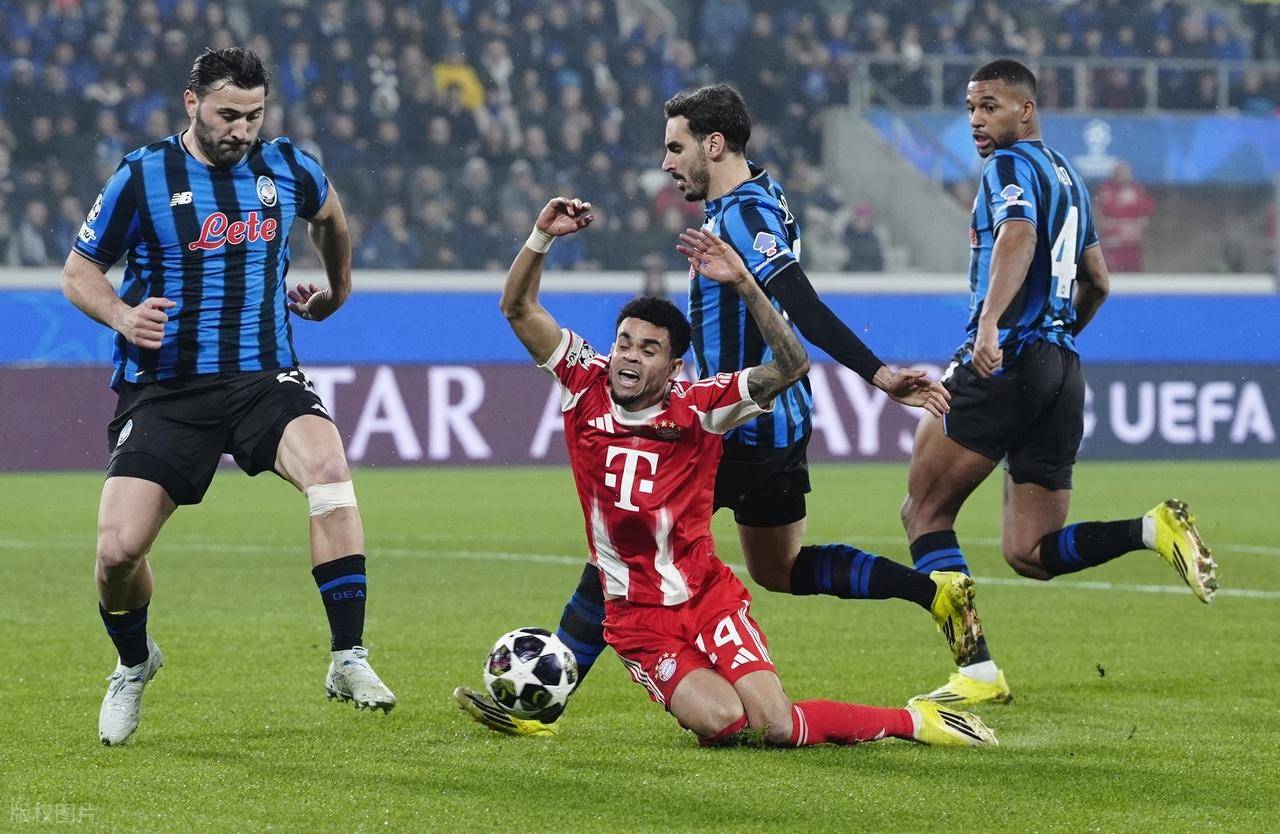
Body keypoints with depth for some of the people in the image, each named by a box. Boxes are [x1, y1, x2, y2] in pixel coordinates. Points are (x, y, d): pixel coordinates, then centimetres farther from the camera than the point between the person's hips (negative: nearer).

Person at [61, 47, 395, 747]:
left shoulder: (288, 171, 4)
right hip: (164, 391, -1)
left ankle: (347, 661, -23)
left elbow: (329, 215, 29)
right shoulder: (142, 177, -4)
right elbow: (78, 271, 4)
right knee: (118, 550, -12)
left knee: (328, 466, -30)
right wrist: (123, 316, -15)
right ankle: (133, 665, 23)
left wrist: (337, 290, 40)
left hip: (264, 378, 1)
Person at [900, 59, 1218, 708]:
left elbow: (1018, 237, -25)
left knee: (925, 514, 0)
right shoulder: (1068, 177, 23)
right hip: (1062, 371, 9)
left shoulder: (1010, 166, -4)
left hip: (1005, 360, -9)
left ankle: (978, 673, -9)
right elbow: (1097, 283, 31)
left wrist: (990, 324, -39)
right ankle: (1155, 529, -15)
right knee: (1030, 554, 7)